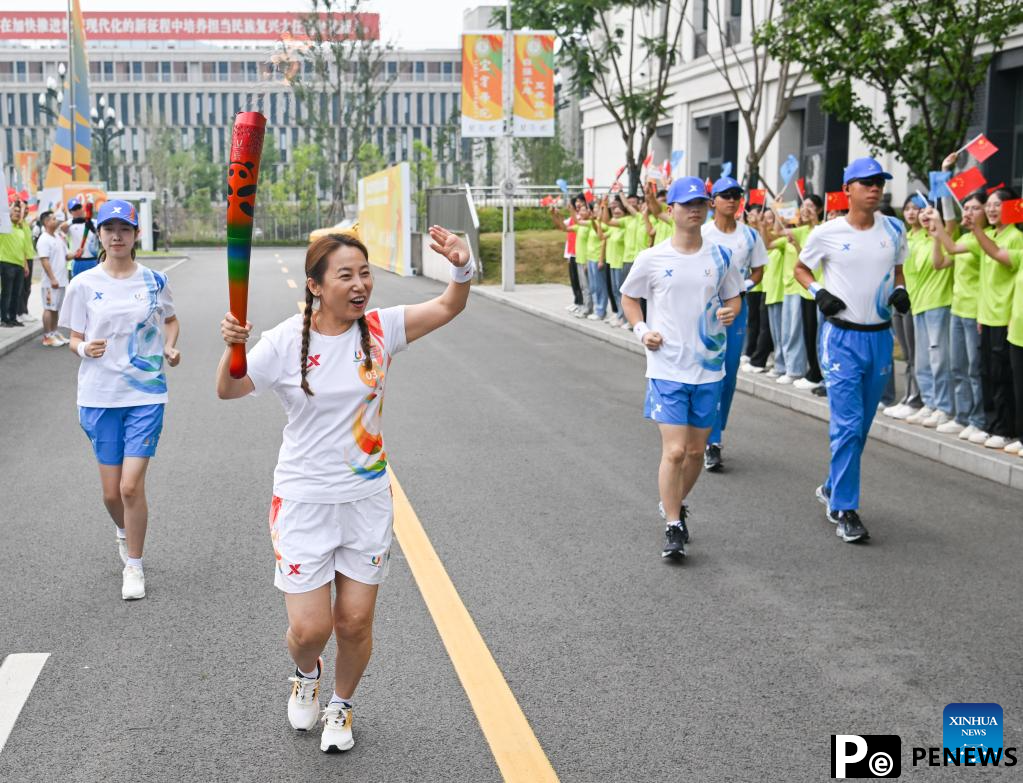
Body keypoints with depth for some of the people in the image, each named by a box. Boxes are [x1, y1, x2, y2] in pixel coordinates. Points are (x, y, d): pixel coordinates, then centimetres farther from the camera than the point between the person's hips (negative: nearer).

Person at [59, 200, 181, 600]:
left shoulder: (154, 281, 0)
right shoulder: (84, 284, -1)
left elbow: (170, 320, 17)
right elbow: (75, 338, 5)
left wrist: (171, 347, -3)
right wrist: (84, 347, -17)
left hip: (145, 394, -1)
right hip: (99, 396, 1)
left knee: (131, 485, -9)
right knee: (111, 492, 6)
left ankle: (134, 566, 11)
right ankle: (125, 533, 41)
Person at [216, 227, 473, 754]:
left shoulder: (381, 329, -4)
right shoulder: (286, 341, -9)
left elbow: (449, 306, -8)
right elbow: (228, 391, -3)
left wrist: (463, 266, -29)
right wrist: (231, 347, -23)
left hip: (367, 500, 2)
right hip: (303, 502, -2)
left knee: (355, 622, 7)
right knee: (309, 629, -2)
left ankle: (342, 704, 37)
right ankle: (306, 673, 36)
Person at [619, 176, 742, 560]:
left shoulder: (720, 256, 3)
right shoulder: (651, 259, -3)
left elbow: (733, 296, 16)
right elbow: (628, 297, 10)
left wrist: (730, 311, -7)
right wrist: (641, 330, -6)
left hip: (709, 368, 3)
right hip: (667, 368, -3)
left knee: (696, 450, 12)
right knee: (674, 450, -10)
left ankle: (676, 503, 37)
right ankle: (673, 528, 2)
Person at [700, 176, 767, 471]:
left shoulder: (750, 235, 5)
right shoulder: (701, 234, -4)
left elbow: (758, 270, 11)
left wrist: (742, 289, -6)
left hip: (736, 307, 3)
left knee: (729, 375, 8)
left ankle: (714, 434, 24)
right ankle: (712, 442, -6)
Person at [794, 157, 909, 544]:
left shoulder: (894, 229, 4)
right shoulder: (828, 233, -6)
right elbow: (800, 267, 9)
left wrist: (900, 290, -1)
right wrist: (818, 292, -9)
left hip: (880, 337, 5)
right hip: (842, 337, -4)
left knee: (861, 424, 13)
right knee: (848, 424, -9)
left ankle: (832, 487, 32)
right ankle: (844, 508, -1)